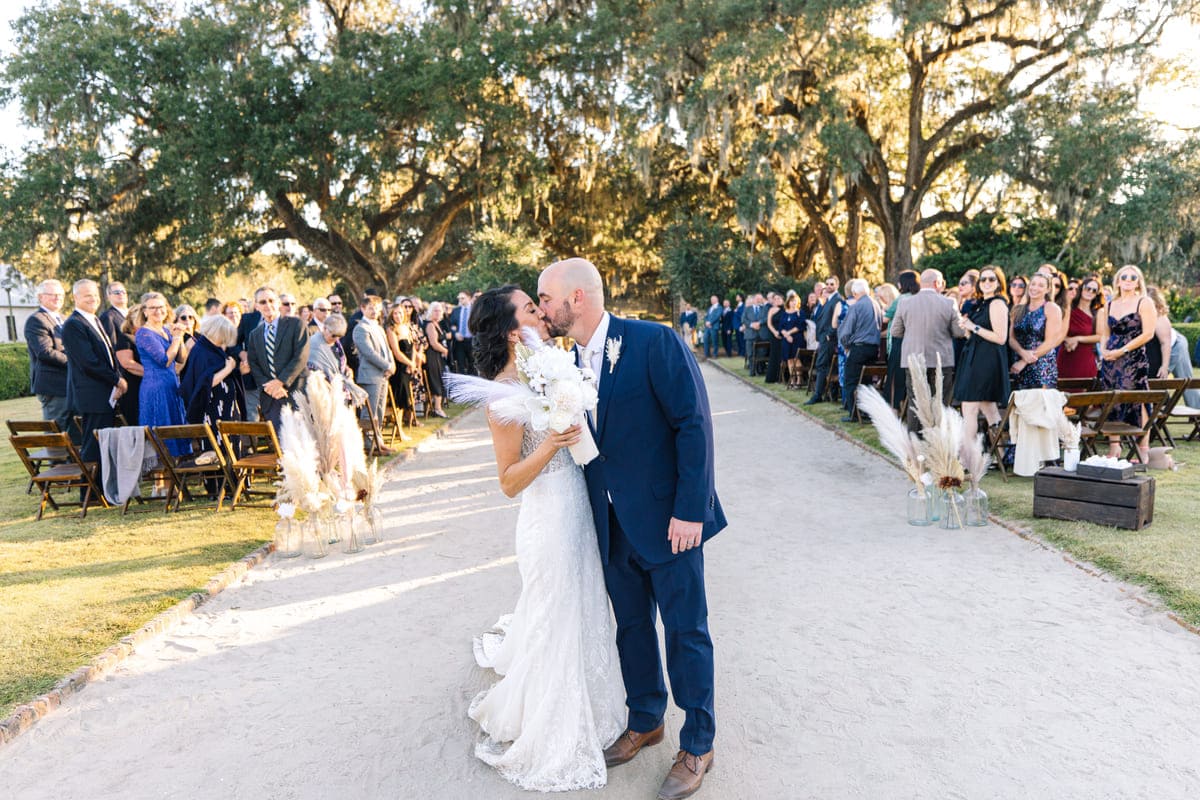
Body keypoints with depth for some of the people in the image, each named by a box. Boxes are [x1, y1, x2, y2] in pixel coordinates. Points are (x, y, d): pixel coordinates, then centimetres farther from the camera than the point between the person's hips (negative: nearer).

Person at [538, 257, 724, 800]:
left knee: (685, 631, 8)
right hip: (614, 526, 6)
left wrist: (689, 510, -20)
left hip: (668, 521, -6)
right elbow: (591, 443, 10)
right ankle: (644, 721, 42)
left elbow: (694, 424, -17)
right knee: (631, 627, 20)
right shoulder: (574, 361, 5)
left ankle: (697, 745, 28)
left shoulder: (654, 342, -16)